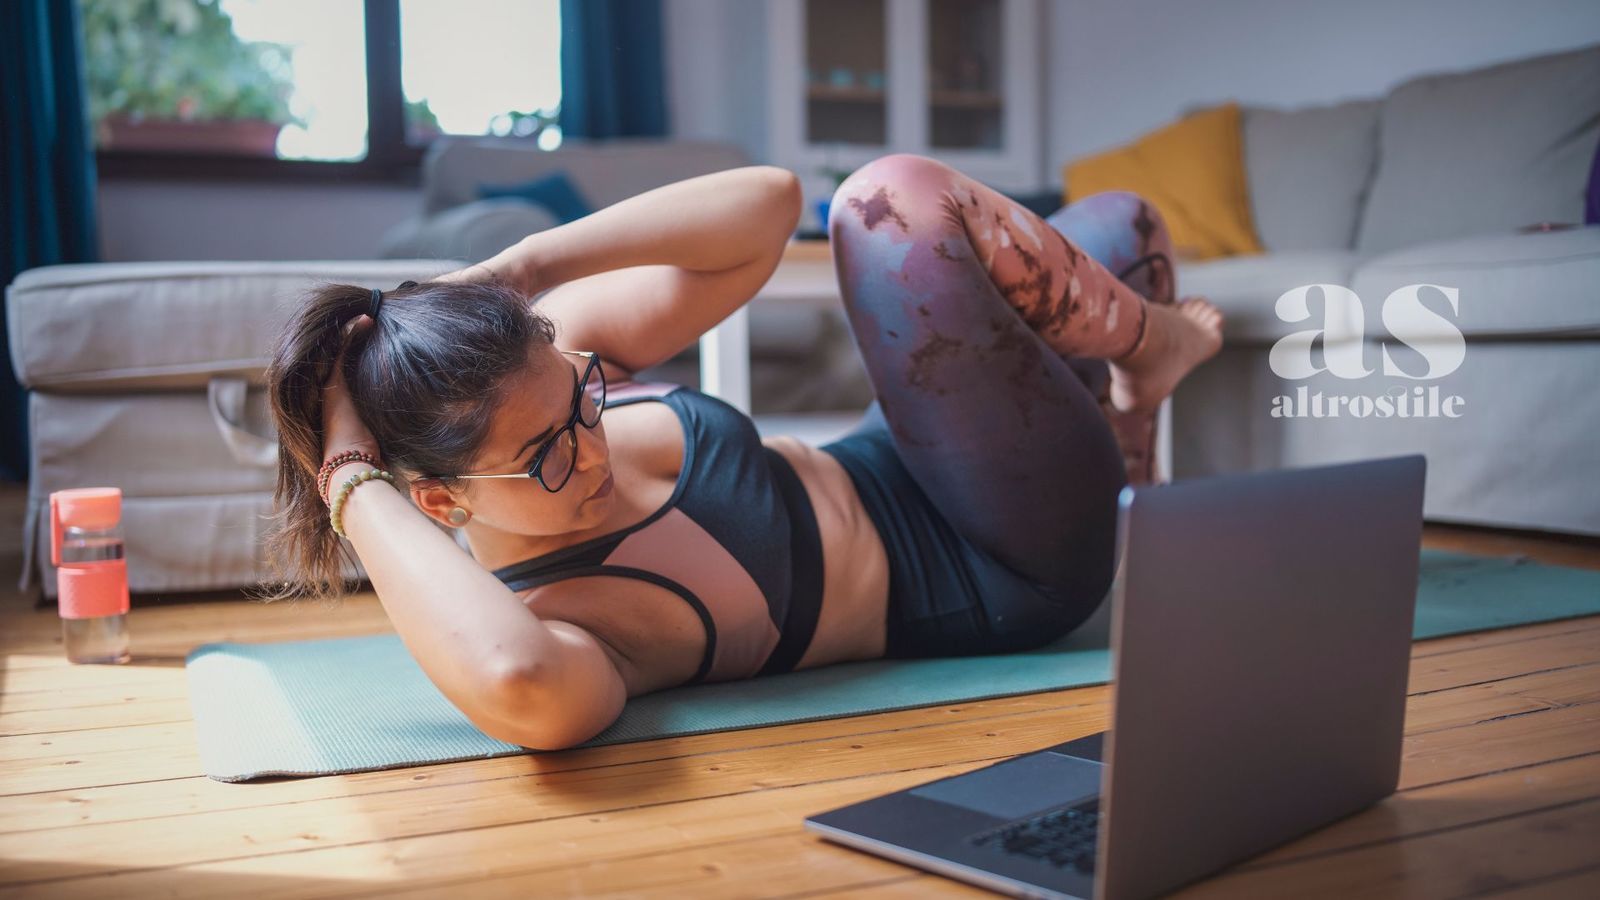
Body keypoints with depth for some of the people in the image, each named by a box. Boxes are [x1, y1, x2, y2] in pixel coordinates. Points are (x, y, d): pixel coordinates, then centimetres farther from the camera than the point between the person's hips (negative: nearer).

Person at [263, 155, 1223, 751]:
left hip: (885, 475, 7)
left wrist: (522, 265, -27)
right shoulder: (533, 621, -33)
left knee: (1118, 221, 17)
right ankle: (1154, 341, 7)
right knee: (897, 199, -23)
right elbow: (521, 688, -61)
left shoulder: (543, 359, -15)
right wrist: (356, 486, -45)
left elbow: (768, 200, -18)